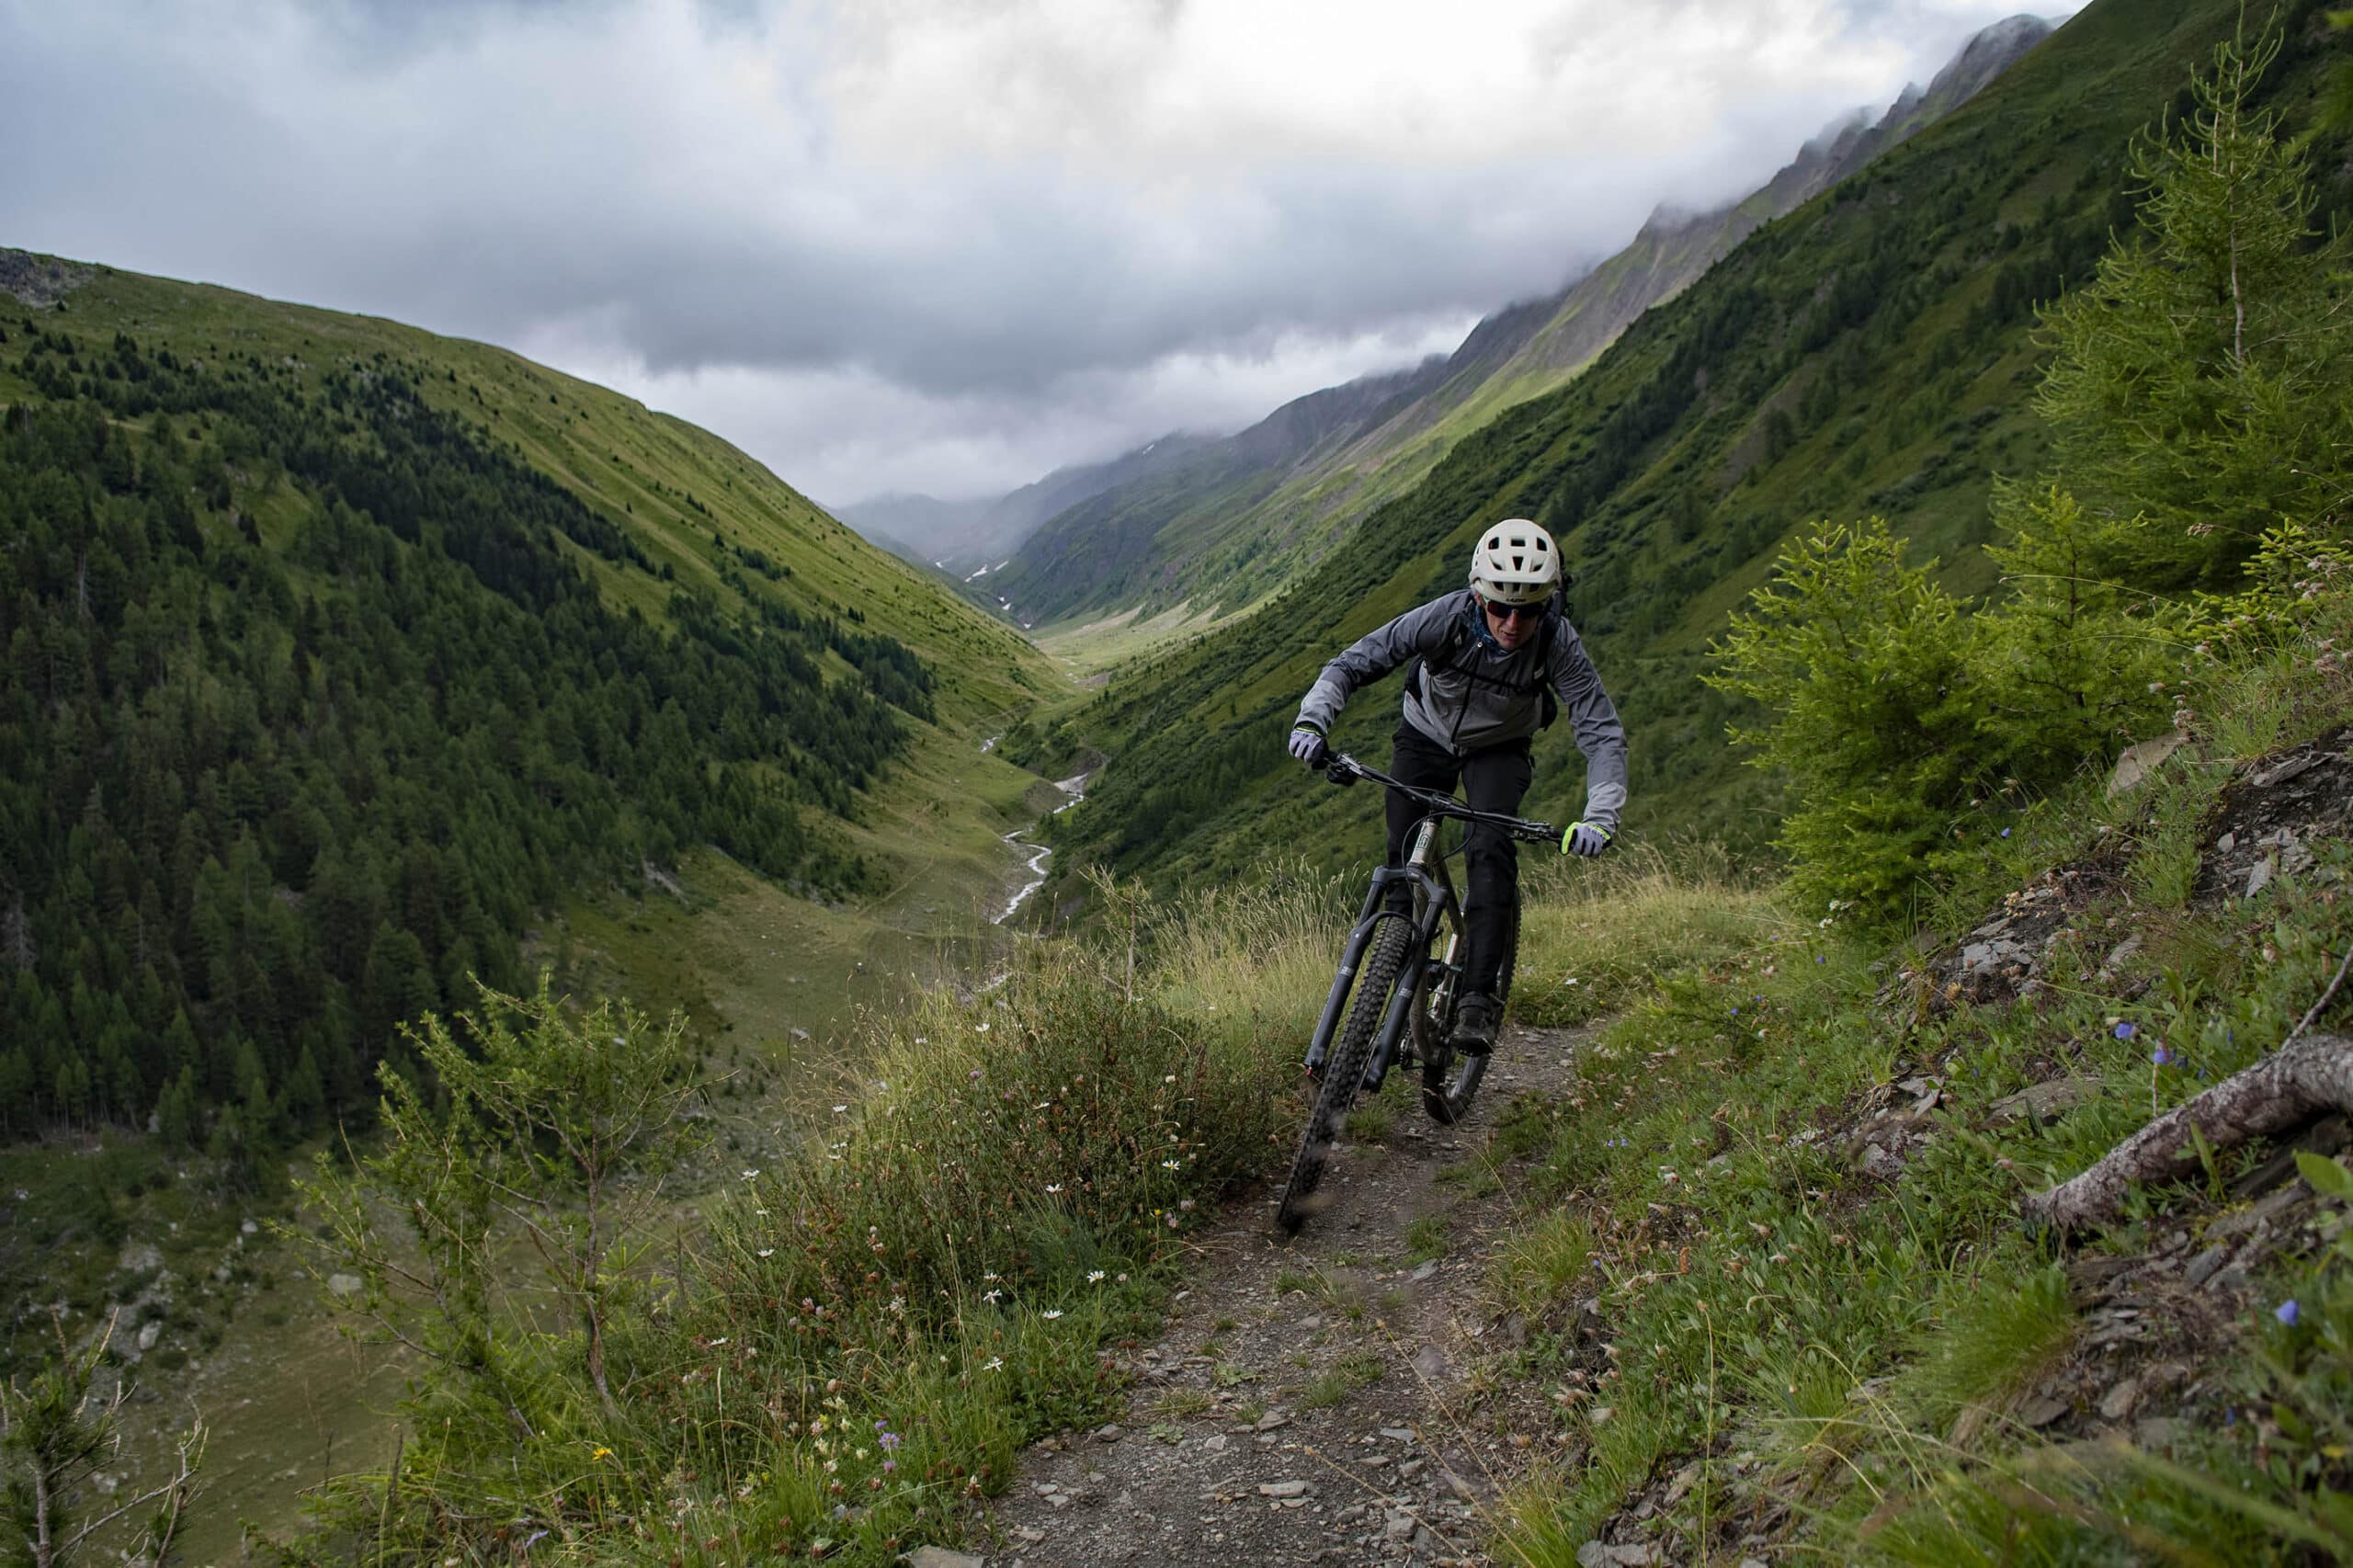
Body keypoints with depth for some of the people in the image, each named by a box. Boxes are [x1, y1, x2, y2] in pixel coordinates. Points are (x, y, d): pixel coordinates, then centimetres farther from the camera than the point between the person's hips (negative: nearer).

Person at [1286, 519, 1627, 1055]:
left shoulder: (1558, 643, -31)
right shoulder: (1447, 617, -32)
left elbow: (1603, 733, -31)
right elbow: (1355, 661, -27)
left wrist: (1600, 817, -46)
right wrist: (1313, 718, -44)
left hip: (1499, 749, -1)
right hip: (1427, 735, 1)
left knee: (1490, 850, -24)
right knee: (1404, 859, -5)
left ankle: (1479, 998, -22)